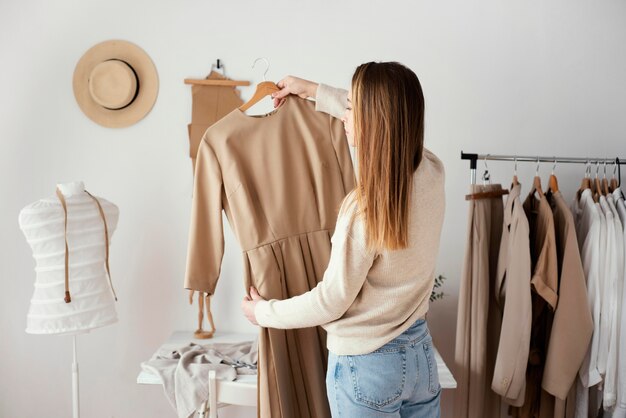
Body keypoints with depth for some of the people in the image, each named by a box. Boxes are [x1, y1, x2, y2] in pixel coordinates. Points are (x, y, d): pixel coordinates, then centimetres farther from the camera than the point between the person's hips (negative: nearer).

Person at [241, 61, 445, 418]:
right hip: (421, 351, 7)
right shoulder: (432, 171, -8)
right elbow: (386, 120, 12)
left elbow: (331, 302, -17)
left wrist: (263, 312, -1)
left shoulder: (366, 207, -27)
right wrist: (315, 91, 20)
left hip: (366, 365, -6)